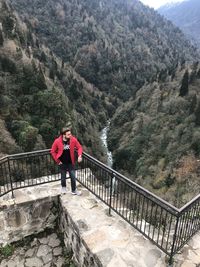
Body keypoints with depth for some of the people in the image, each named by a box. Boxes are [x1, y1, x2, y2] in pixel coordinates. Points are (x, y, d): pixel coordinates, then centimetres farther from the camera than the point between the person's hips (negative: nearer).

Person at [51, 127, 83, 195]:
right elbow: (53, 151, -6)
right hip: (62, 163, 0)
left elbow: (79, 147, -3)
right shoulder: (57, 141, -19)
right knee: (63, 177, 18)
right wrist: (57, 160, -6)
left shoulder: (73, 140, -17)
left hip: (70, 162, 1)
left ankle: (74, 190, 27)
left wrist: (79, 155, -18)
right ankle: (63, 187, 47)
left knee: (73, 177, 6)